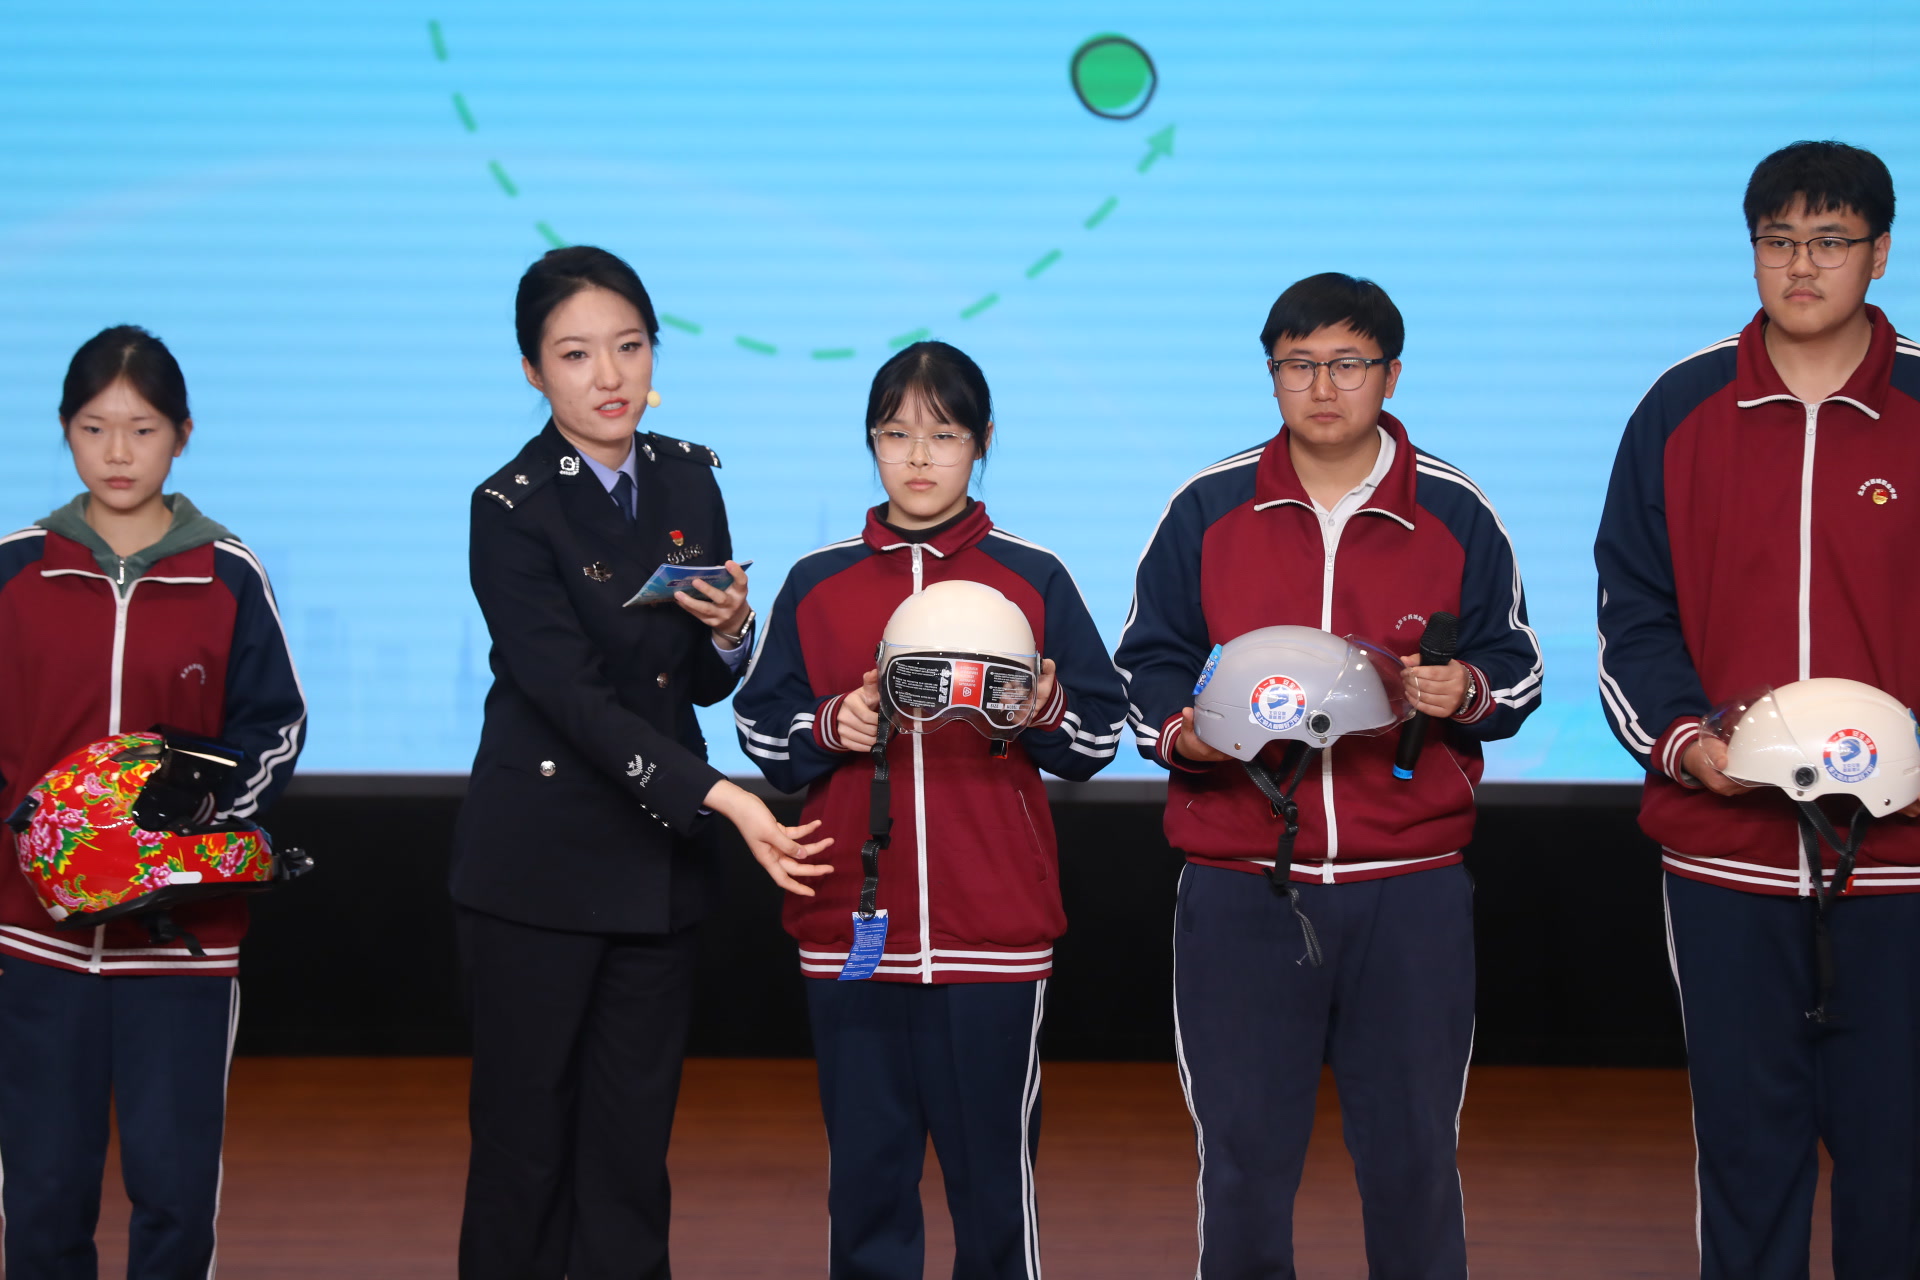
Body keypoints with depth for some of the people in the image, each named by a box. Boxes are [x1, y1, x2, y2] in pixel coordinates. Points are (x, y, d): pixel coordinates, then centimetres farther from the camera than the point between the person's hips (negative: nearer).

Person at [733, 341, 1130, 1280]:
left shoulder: (1034, 579, 4)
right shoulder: (817, 585, 8)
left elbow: (1099, 737, 7)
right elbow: (762, 732, 11)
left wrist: (1047, 717, -13)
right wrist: (829, 730, -8)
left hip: (994, 928, -1)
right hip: (849, 923, 2)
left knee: (993, 1167, 1)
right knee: (865, 1168, 6)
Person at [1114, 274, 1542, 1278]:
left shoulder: (1455, 511, 6)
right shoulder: (1208, 507, 5)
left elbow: (1514, 663, 13)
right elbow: (1147, 661, 11)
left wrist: (1466, 693, -9)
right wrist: (1180, 731, -9)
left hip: (1410, 890, 0)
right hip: (1239, 887, 0)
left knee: (1412, 1154, 5)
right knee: (1241, 1155, 3)